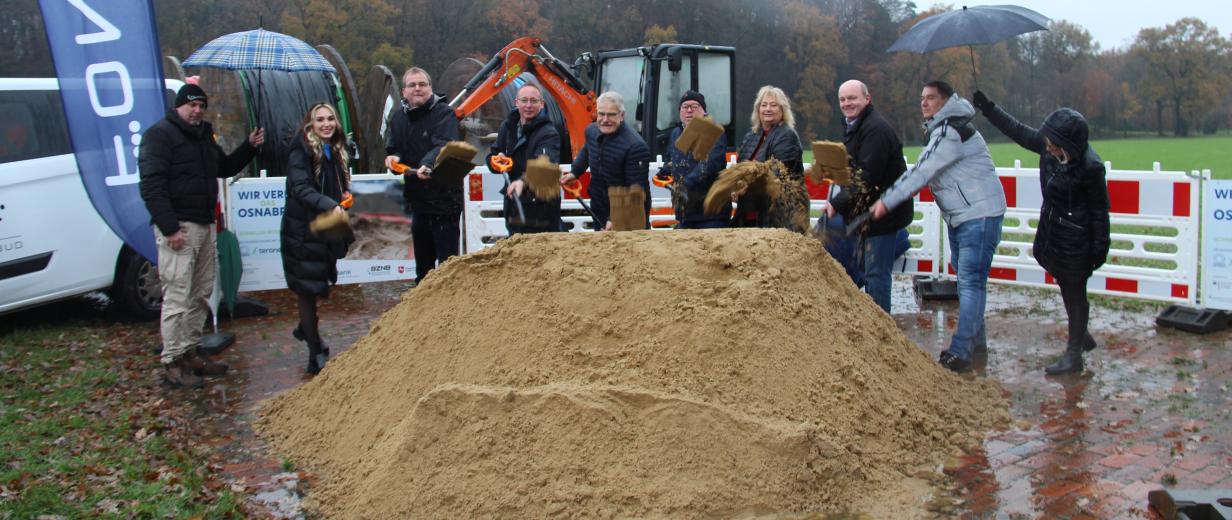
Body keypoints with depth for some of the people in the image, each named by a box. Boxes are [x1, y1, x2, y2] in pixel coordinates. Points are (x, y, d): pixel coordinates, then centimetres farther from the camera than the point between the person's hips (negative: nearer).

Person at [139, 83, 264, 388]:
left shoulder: (204, 136, 19)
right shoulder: (160, 134, -8)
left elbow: (225, 168, 32)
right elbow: (151, 185, -15)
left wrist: (249, 147, 15)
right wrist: (169, 228, -22)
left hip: (205, 226, 9)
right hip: (178, 228, -9)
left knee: (201, 294, 13)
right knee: (177, 297, -7)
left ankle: (191, 352, 23)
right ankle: (172, 363, -1)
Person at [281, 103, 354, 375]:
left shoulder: (336, 151, 11)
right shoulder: (301, 153, -13)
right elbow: (301, 189, -25)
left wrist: (346, 197, 1)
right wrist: (330, 205, -39)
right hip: (303, 232, -7)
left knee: (318, 284, 17)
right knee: (307, 288, -1)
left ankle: (305, 329, 41)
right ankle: (316, 354, 6)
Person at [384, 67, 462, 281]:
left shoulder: (444, 113, -13)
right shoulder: (398, 116, 8)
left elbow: (444, 146, -30)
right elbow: (392, 148, 14)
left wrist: (428, 164, -49)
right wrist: (393, 158, -11)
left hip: (444, 200, -7)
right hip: (418, 201, 7)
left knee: (448, 262, -5)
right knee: (422, 265, 22)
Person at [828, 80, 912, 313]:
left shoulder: (875, 129, -21)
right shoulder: (854, 126, 14)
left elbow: (866, 177, -26)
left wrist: (837, 203, -23)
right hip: (870, 210, 11)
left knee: (876, 272, -7)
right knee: (864, 267, 19)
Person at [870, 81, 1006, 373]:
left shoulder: (951, 132, -17)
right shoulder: (940, 131, 14)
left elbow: (921, 172, -23)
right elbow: (928, 173, 15)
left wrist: (887, 202, -23)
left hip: (979, 214, -11)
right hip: (958, 216, 11)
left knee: (971, 282, -12)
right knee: (966, 279, 16)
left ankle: (959, 354, -15)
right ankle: (976, 341, 28)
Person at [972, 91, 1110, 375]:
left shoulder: (1090, 167, -26)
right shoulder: (1047, 145, -9)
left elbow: (1099, 211, -16)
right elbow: (1019, 131, 8)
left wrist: (1100, 248, -10)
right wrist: (988, 109, 8)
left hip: (1076, 237, -7)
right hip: (1051, 229, 7)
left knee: (1074, 291, 4)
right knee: (1066, 287, 19)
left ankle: (1074, 356, 14)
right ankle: (1082, 335, 38)